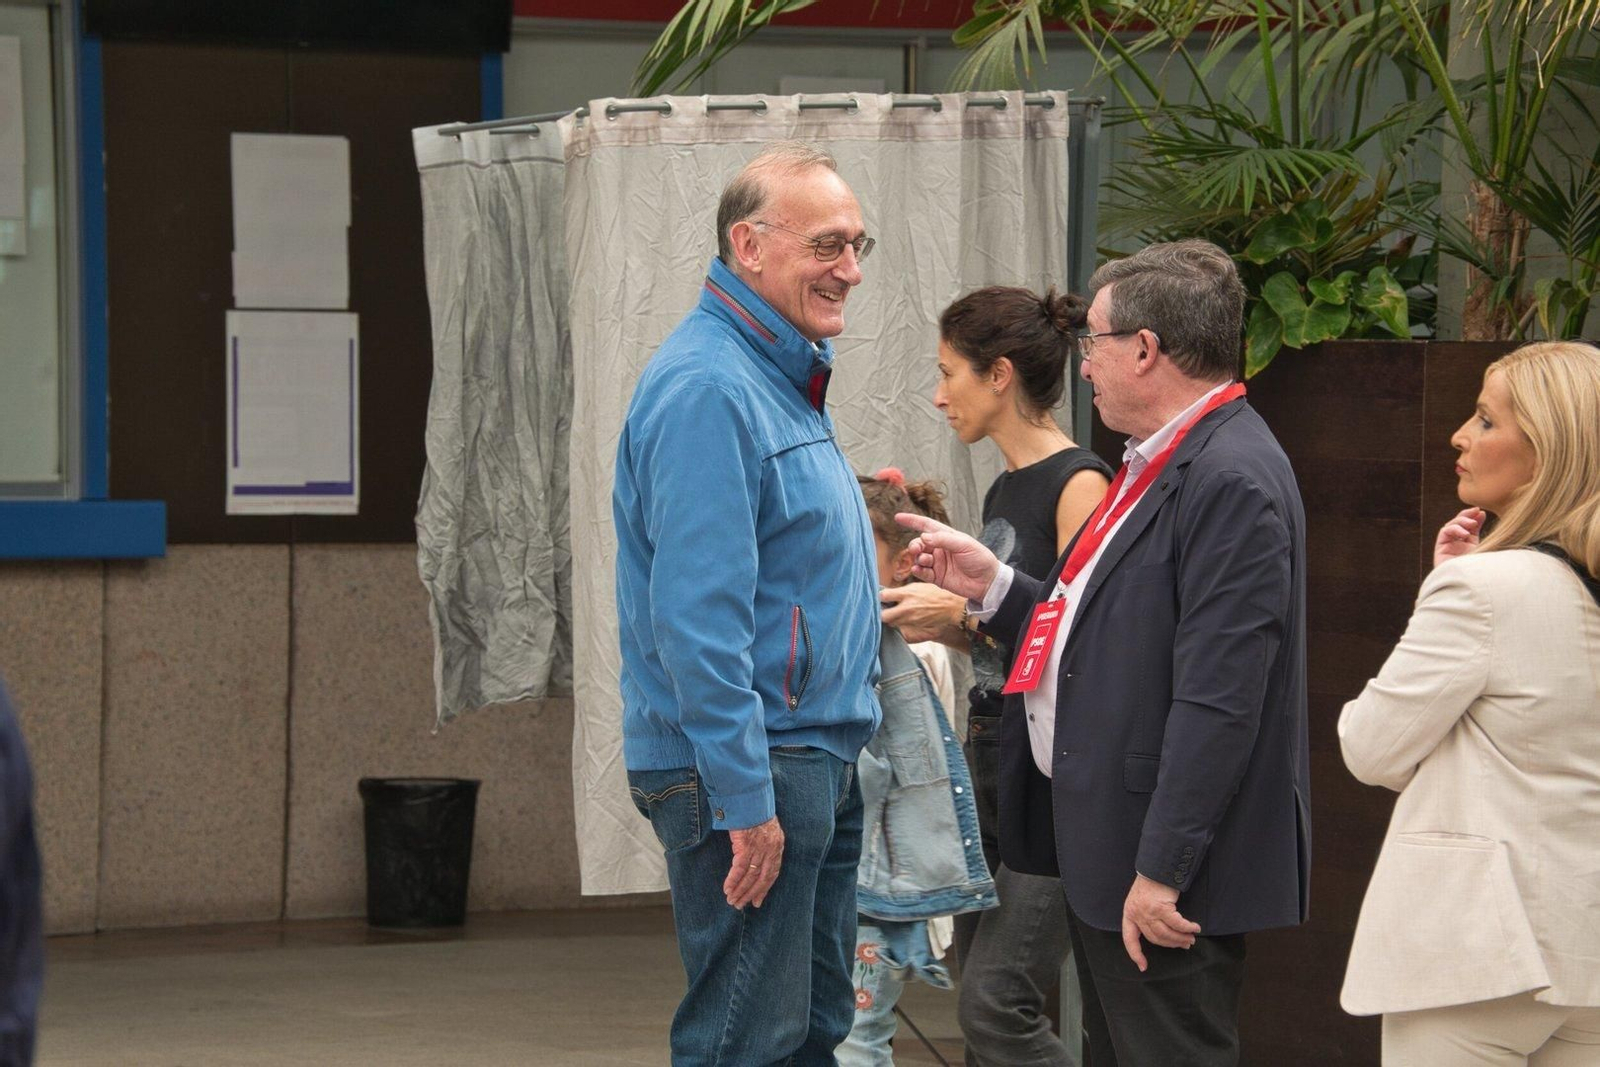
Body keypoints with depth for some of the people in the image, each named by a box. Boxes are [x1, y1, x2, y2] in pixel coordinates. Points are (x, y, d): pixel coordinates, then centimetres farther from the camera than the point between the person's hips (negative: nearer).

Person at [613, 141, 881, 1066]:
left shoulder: (785, 379, 15)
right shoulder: (708, 389, -18)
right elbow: (697, 616, -23)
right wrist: (743, 799, -24)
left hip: (817, 762, 10)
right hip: (750, 773, -10)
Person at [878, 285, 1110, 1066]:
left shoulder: (1078, 484, -12)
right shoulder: (1005, 490, 15)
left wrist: (968, 608, -16)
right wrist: (934, 612, 10)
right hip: (991, 756, 10)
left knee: (996, 1003, -16)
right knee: (981, 997, 10)